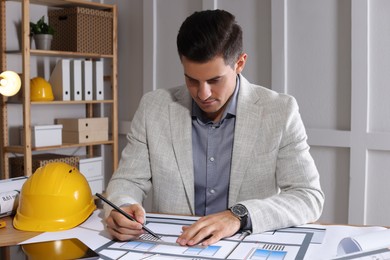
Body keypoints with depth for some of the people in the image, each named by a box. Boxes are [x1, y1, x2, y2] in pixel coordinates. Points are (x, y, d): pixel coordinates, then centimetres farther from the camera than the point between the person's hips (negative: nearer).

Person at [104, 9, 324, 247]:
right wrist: (122, 208, -19)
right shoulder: (154, 108, -1)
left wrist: (239, 216, -26)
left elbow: (310, 198, -10)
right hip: (171, 246, 2)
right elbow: (129, 180, 4)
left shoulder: (281, 112, -7)